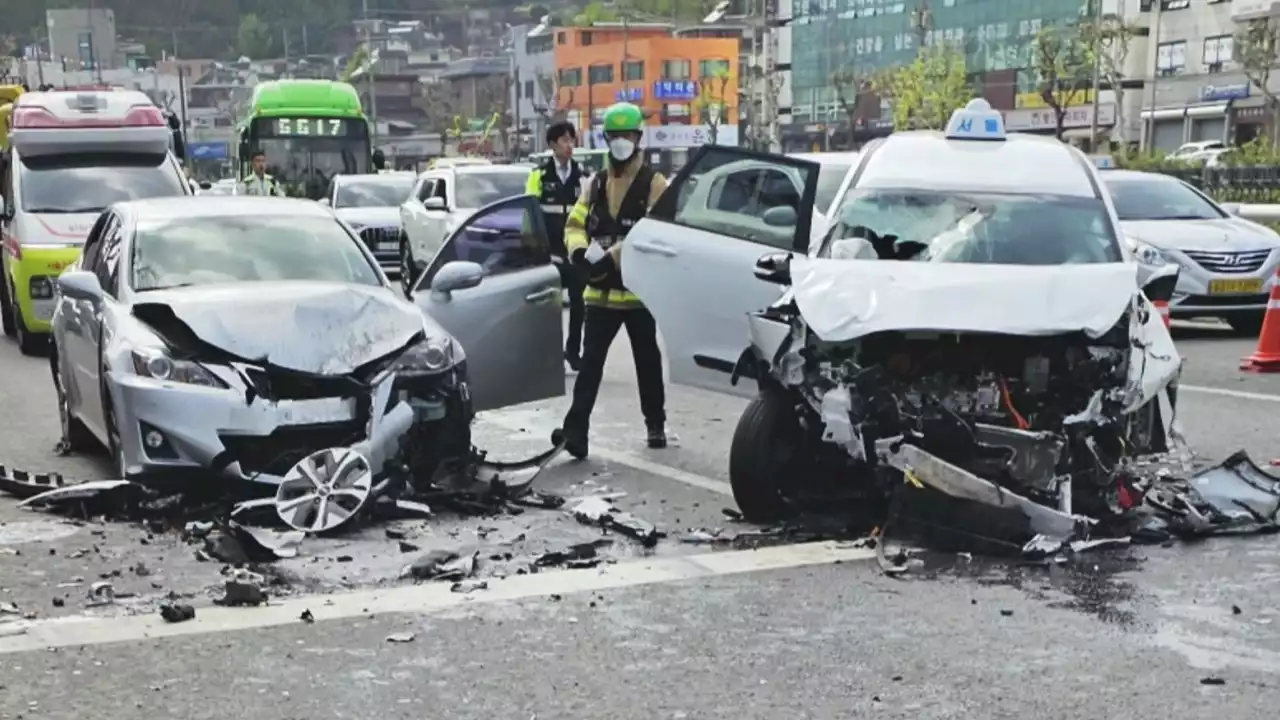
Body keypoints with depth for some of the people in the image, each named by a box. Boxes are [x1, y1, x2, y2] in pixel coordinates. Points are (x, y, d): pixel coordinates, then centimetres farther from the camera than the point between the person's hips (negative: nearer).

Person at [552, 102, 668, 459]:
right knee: (590, 362, -3)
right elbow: (575, 224, 9)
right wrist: (579, 251, -14)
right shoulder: (596, 183, 13)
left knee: (647, 362, 11)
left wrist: (612, 255, -26)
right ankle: (575, 429, -9)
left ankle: (655, 425, 26)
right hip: (601, 290, 4)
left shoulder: (653, 182, -5)